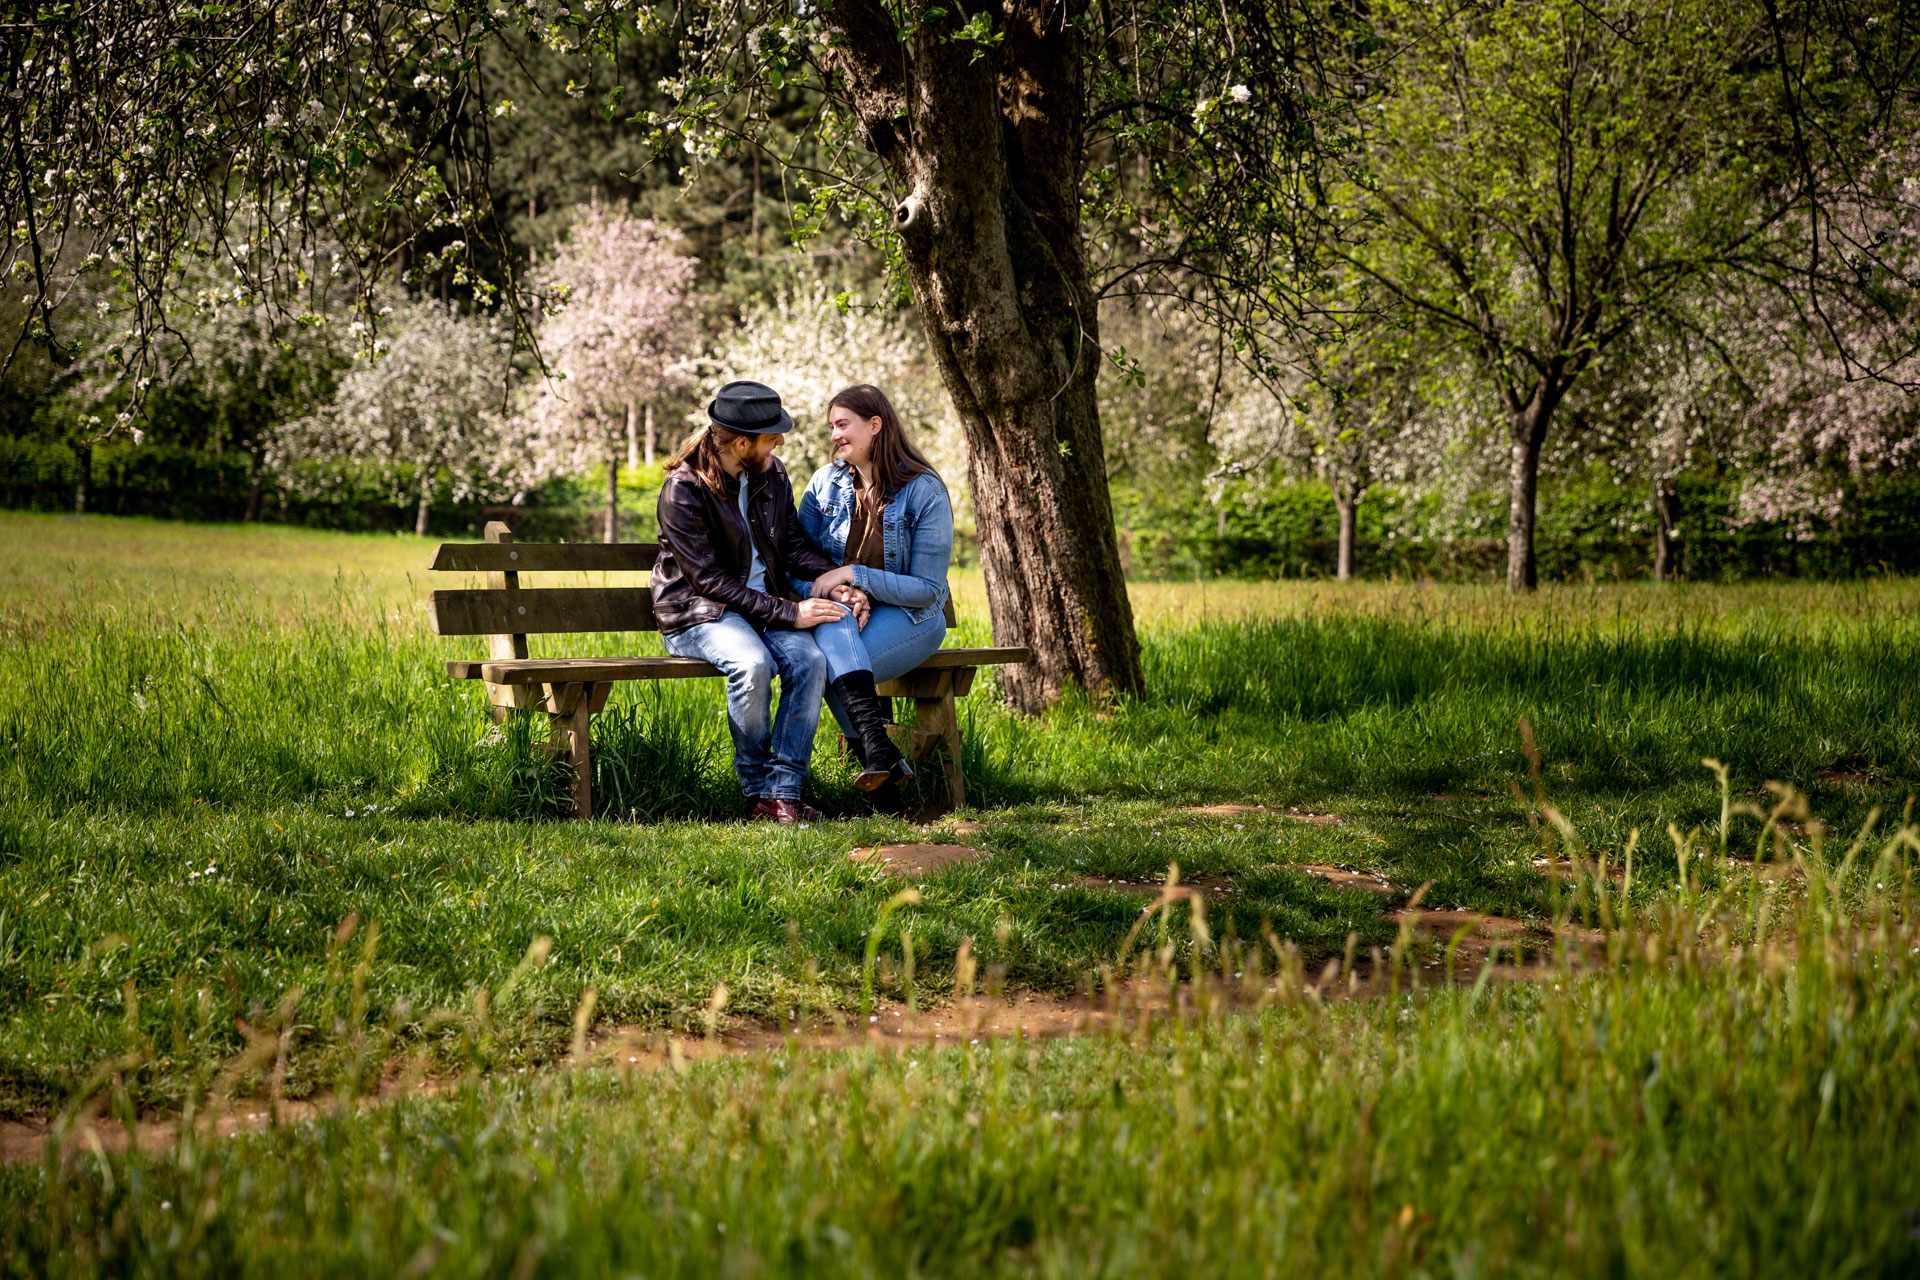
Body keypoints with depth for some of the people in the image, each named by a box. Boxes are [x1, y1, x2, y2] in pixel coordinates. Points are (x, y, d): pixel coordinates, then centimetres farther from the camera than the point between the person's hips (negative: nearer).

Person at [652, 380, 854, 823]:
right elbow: (709, 580, -18)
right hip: (698, 614, -5)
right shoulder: (684, 489, -15)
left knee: (809, 660, -27)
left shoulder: (771, 475, 5)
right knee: (753, 664, -36)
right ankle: (758, 787, -17)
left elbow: (793, 545, 11)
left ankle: (782, 791, -24)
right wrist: (788, 613, -23)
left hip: (766, 602, 5)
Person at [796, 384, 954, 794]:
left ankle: (876, 757, -25)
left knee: (829, 663, -33)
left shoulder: (924, 492, -8)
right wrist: (841, 591, -17)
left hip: (908, 617, -4)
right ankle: (877, 746, -42)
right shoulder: (825, 483, 5)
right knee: (832, 618, -35)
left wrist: (855, 575, -20)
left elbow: (927, 589, -10)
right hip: (844, 611, 4)